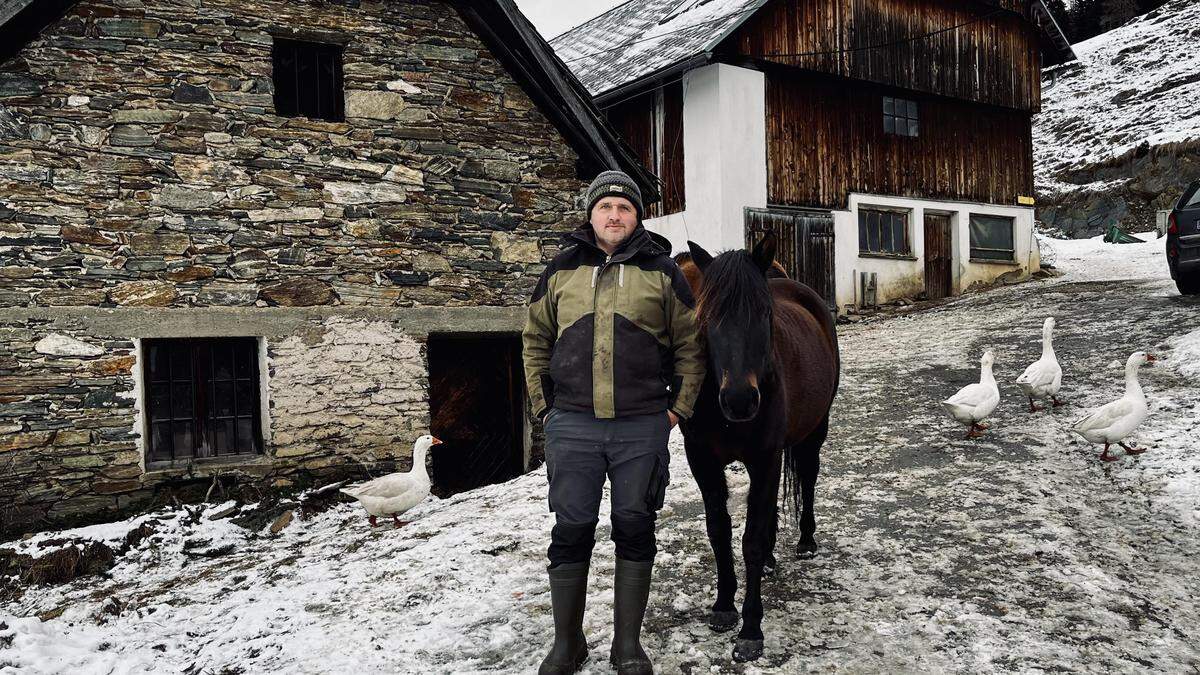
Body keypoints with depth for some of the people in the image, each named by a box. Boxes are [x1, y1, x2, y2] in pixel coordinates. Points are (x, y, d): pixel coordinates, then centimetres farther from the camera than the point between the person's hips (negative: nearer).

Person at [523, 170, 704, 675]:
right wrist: (544, 404, 7)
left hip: (642, 426, 0)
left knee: (635, 530, 8)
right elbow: (535, 339, 14)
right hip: (572, 425, 1)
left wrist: (678, 408, 0)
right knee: (571, 531, 5)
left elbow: (690, 346, 7)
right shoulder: (562, 269, 8)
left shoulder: (662, 271, 4)